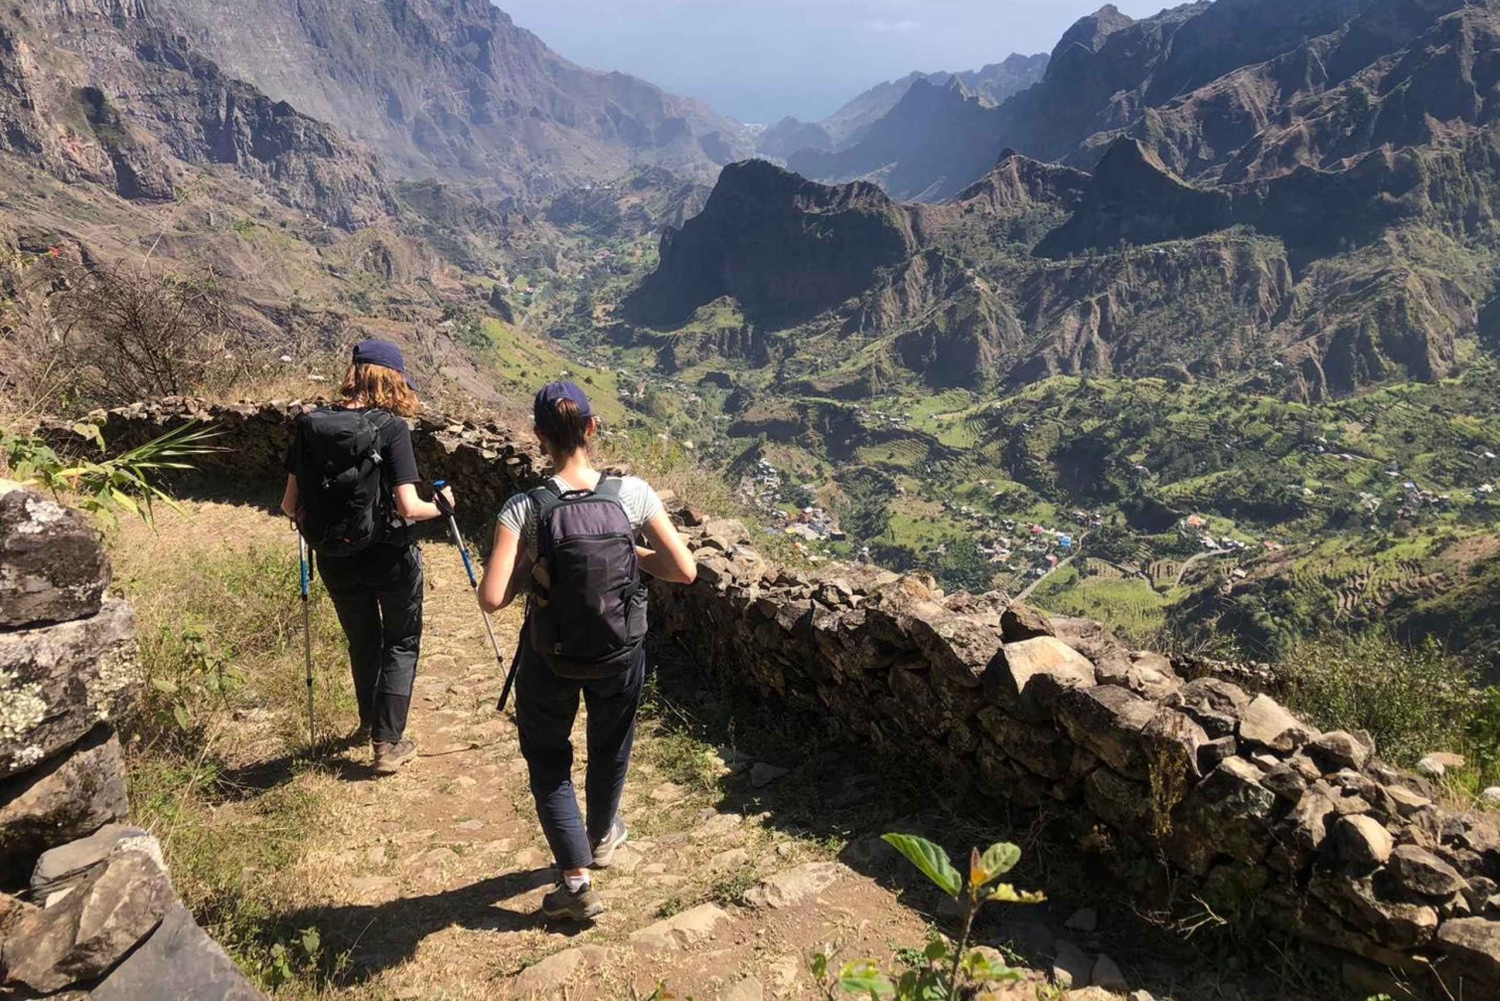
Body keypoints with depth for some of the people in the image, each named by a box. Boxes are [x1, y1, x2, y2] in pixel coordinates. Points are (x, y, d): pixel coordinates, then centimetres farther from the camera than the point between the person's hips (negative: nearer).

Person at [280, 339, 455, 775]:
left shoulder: (310, 426, -5)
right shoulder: (391, 427, -17)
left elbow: (290, 505, -3)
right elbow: (408, 507, -21)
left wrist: (312, 518, 18)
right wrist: (441, 506, -2)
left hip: (335, 559, 4)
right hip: (389, 557, -4)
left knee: (362, 641, 26)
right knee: (401, 643, 17)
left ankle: (369, 722, 45)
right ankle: (388, 743, 15)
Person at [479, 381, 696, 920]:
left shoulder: (524, 510, -21)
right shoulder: (631, 493, -18)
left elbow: (493, 598, -25)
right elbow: (685, 571, -15)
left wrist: (529, 570, -6)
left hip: (551, 659, -2)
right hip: (621, 654, 2)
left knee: (548, 759, 22)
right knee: (610, 748, 29)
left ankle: (576, 879, 24)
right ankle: (601, 837, 54)